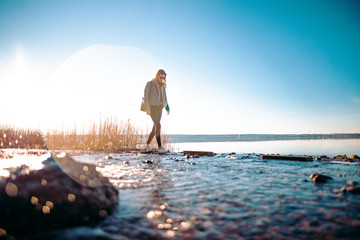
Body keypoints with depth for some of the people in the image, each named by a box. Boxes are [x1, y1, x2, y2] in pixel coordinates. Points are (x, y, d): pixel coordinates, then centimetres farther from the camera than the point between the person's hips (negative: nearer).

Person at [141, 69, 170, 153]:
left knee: (155, 127, 4)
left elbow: (164, 98, 17)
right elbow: (146, 96, -8)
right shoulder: (150, 84, -3)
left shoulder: (163, 86, 15)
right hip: (152, 106, -7)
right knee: (158, 125, -20)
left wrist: (167, 107, 4)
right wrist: (147, 108, -16)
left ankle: (147, 145, 15)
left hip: (159, 107, 7)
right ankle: (160, 147, -22)